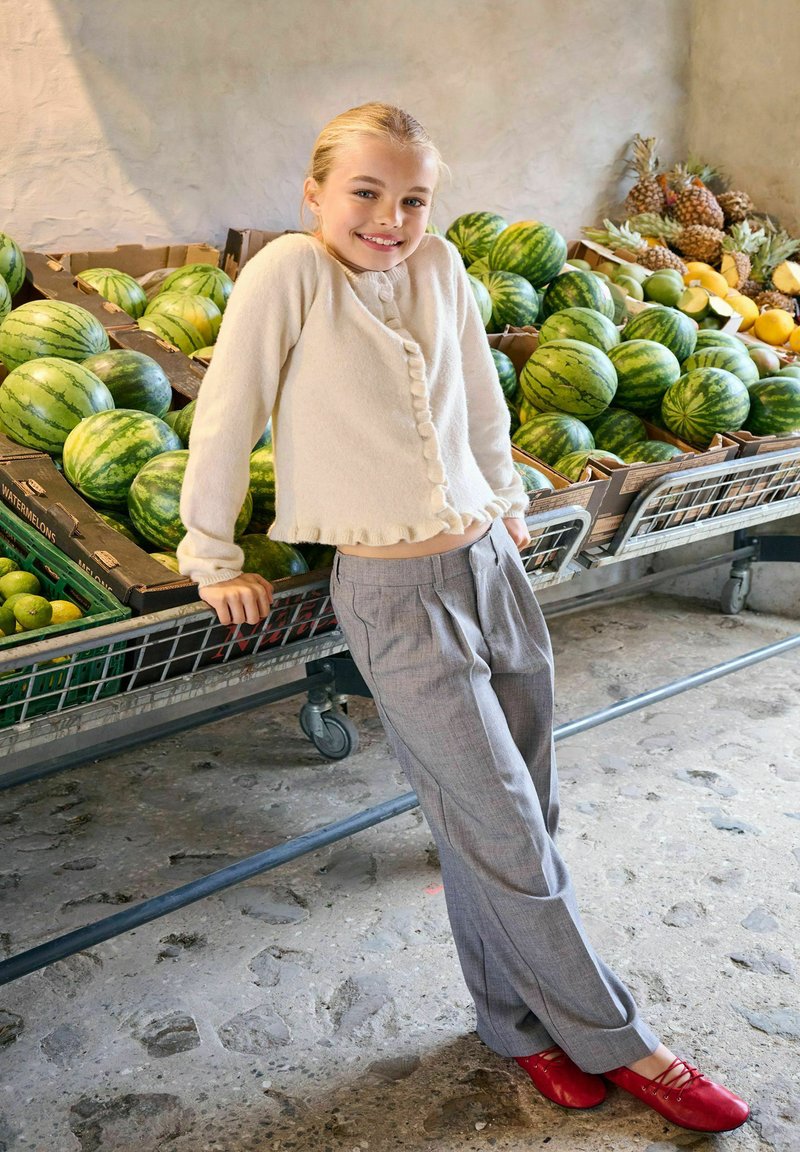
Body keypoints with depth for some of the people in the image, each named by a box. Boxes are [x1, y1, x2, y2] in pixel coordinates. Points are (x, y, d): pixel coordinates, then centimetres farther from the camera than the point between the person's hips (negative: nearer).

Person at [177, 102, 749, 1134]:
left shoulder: (439, 265, 4)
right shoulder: (290, 273, -11)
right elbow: (225, 419, -7)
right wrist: (212, 559, -2)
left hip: (490, 564, 6)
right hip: (397, 597, -5)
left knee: (521, 816, 13)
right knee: (506, 835, 1)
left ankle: (523, 1019, 35)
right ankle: (611, 1039, 22)